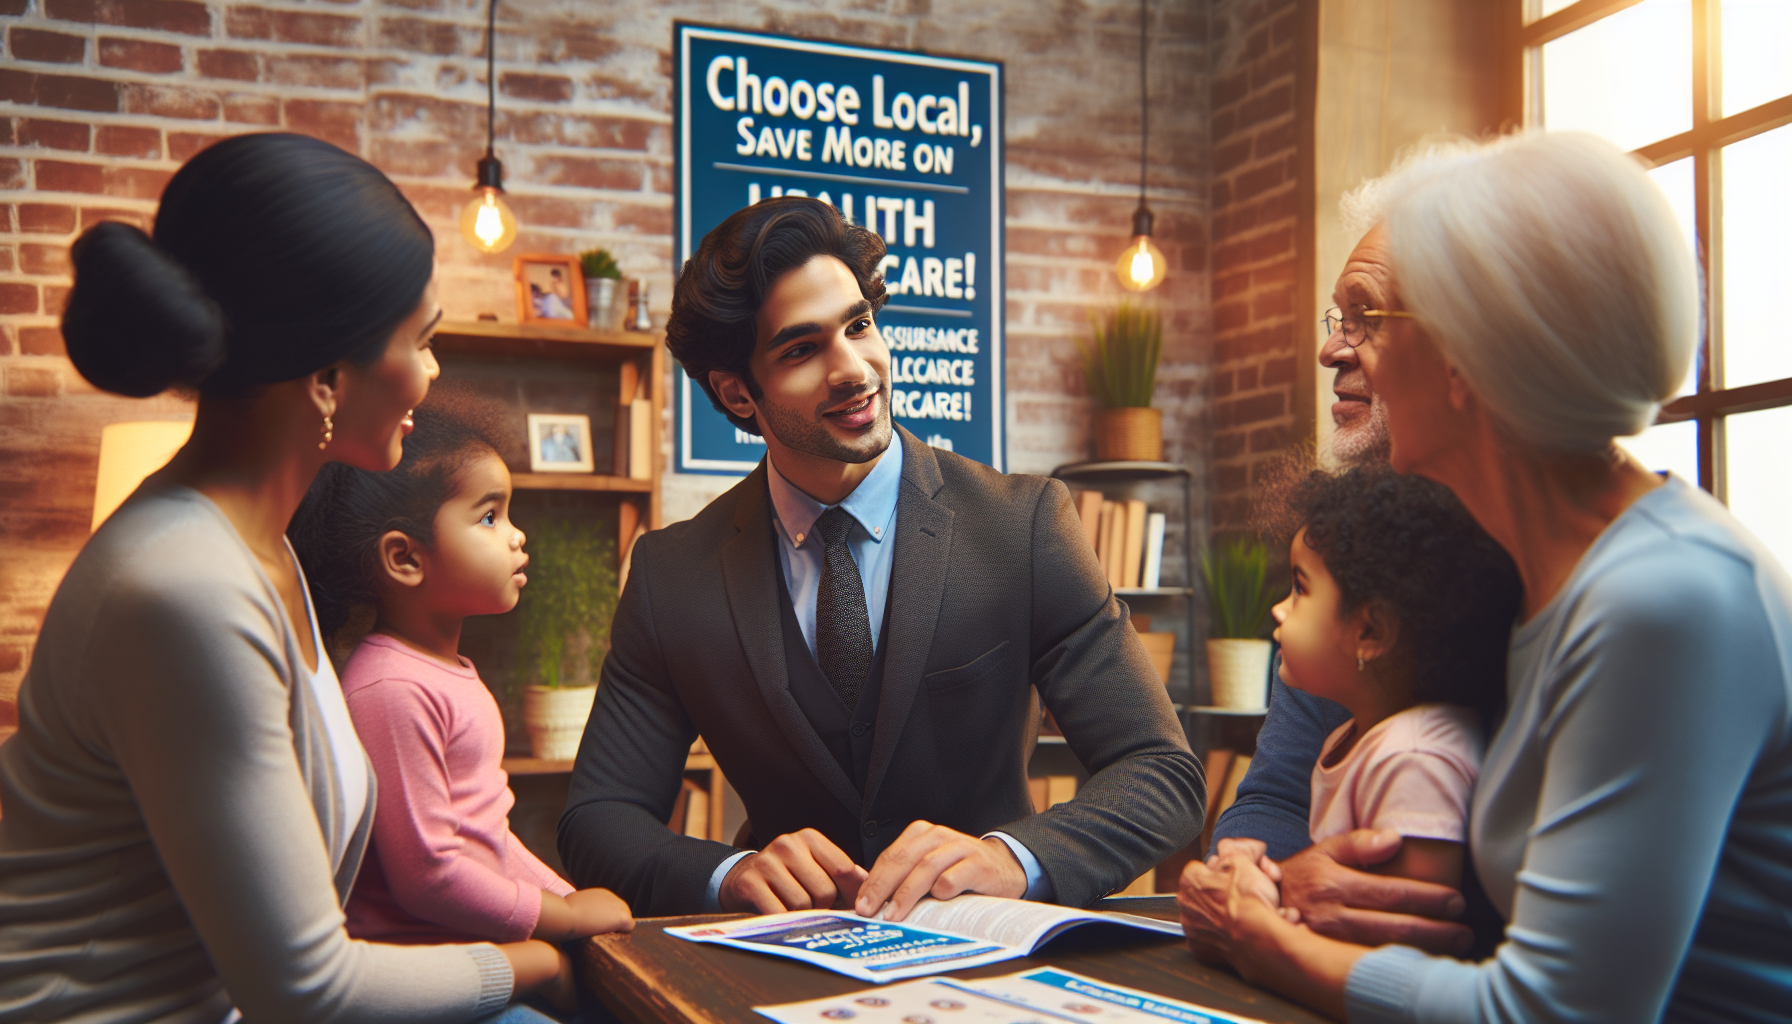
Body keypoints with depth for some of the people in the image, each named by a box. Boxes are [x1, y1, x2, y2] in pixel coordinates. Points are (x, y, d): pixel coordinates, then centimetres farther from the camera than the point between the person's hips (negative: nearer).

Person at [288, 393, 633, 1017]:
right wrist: (567, 914, -11)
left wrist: (569, 898, 10)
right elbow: (426, 873, -21)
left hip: (476, 954, 9)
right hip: (416, 970, -9)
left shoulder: (447, 672, 14)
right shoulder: (393, 689, -19)